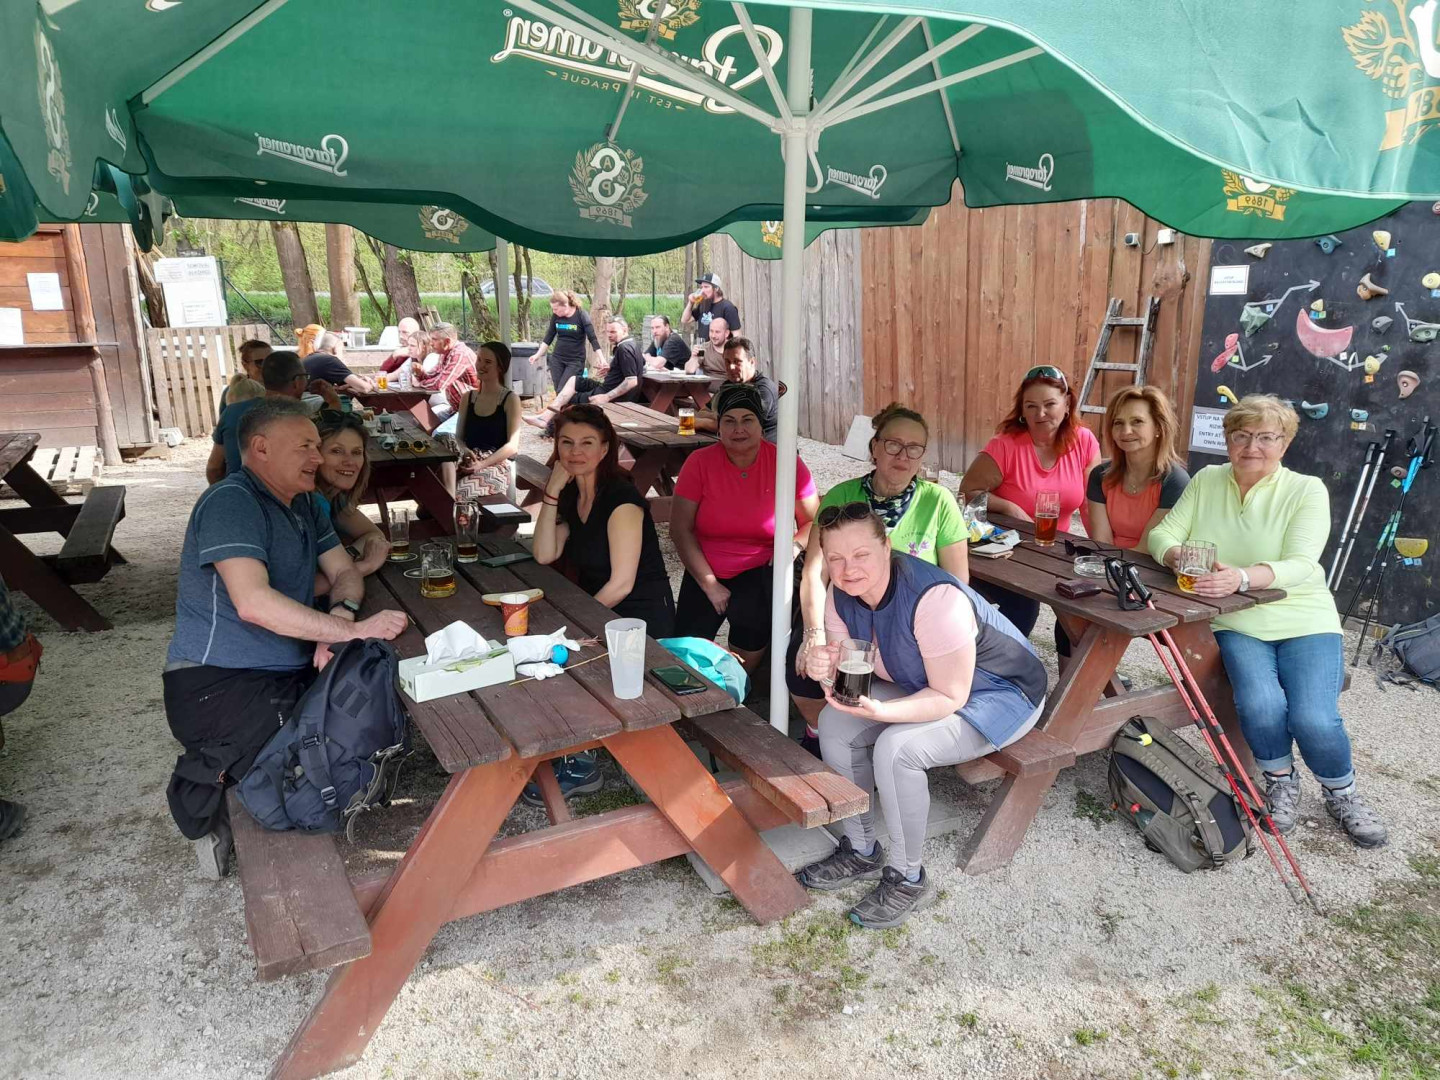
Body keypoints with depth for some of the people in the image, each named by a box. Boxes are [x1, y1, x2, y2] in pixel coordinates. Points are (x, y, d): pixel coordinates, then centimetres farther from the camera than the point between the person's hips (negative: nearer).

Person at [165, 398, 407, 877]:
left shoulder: (304, 505, 14)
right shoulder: (231, 502, -14)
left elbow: (345, 572, 13)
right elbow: (254, 603, -27)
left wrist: (339, 615, -10)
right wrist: (351, 629, -27)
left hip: (291, 673, 9)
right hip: (216, 681, -9)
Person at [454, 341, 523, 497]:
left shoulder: (510, 400, 1)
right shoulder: (467, 397, 17)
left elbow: (512, 446, -7)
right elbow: (458, 437, 16)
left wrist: (483, 464, -20)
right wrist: (465, 451, -9)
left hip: (497, 464, -4)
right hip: (469, 462, 4)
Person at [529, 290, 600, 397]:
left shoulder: (581, 315, -13)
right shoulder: (556, 316, -1)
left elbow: (592, 338, -15)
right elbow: (549, 337, 11)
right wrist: (538, 355, 11)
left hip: (575, 361, -4)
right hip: (557, 359, 5)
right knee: (558, 392, 2)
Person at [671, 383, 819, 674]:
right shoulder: (700, 462, -8)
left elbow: (814, 522, -1)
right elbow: (680, 529, -7)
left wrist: (793, 547, -22)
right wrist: (709, 585, -10)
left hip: (761, 572, -1)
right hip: (704, 574, 1)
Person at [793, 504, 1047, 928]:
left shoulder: (936, 599, -36)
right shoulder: (841, 593, -13)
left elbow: (950, 698, -29)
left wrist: (880, 712, -43)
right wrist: (826, 668, -32)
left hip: (998, 696, -7)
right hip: (920, 684, 8)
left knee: (895, 748, -29)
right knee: (834, 723, -10)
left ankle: (907, 879, -7)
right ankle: (861, 851, 7)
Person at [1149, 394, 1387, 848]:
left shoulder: (1307, 490, -4)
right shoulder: (1206, 481, 6)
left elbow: (1301, 565, -18)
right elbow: (1162, 533, 0)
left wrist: (1240, 577, -37)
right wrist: (1178, 558, -25)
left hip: (1304, 622, -1)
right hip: (1237, 624, 1)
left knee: (1313, 718, -22)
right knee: (1260, 705, -26)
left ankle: (1342, 793, 13)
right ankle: (1281, 782, 8)